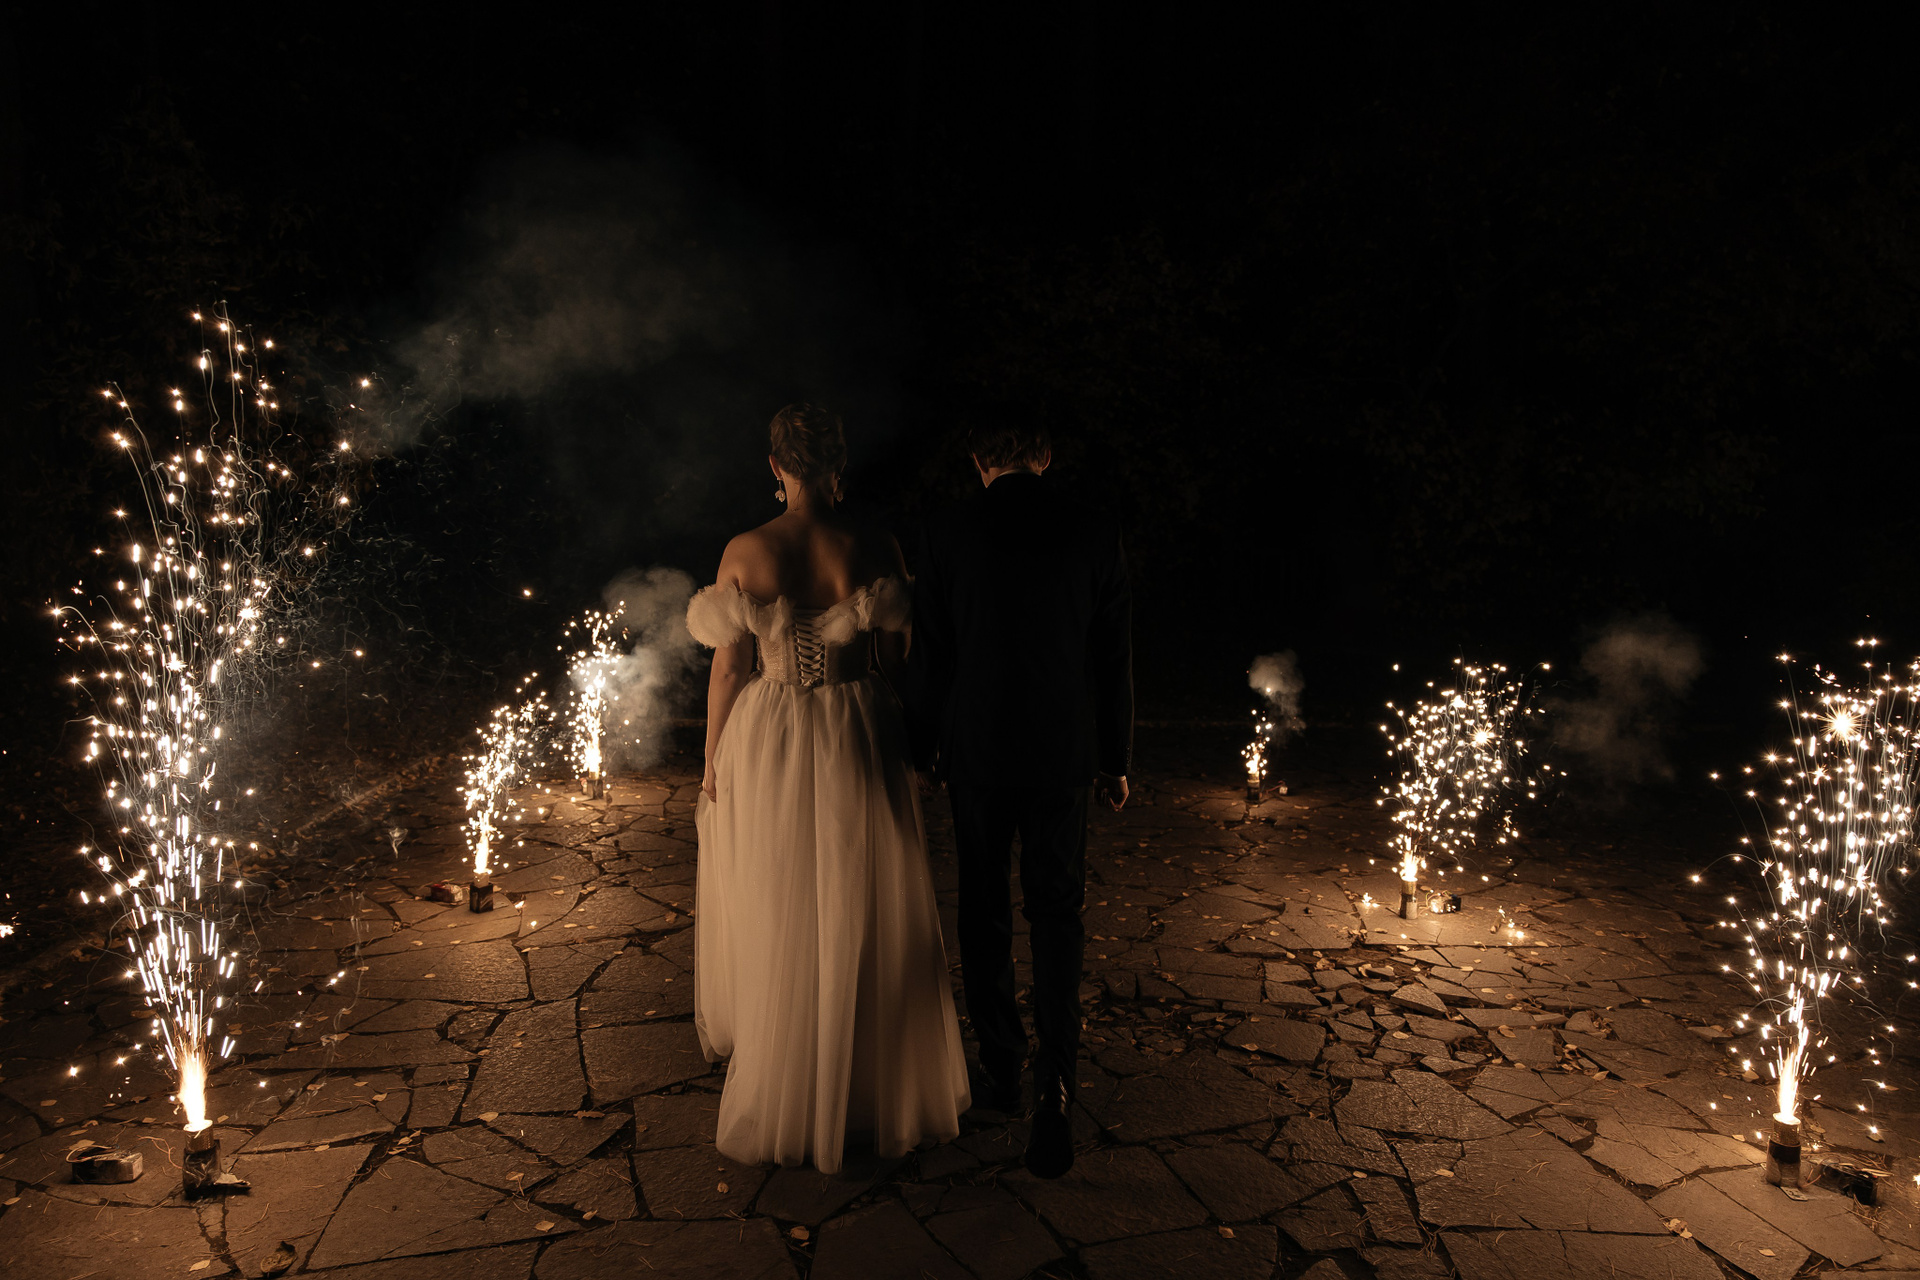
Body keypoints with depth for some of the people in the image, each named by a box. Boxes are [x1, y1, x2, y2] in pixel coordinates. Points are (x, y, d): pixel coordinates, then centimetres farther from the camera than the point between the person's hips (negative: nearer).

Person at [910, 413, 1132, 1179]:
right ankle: (1053, 1082, 0)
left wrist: (926, 746, 12)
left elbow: (930, 655, -1)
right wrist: (1115, 761, 10)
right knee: (1057, 915, 10)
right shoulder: (1095, 536, -3)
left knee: (983, 912, 15)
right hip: (1064, 756, 1)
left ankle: (1000, 1066, 26)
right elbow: (1114, 661, 0)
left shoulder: (948, 535, -6)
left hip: (974, 751, 0)